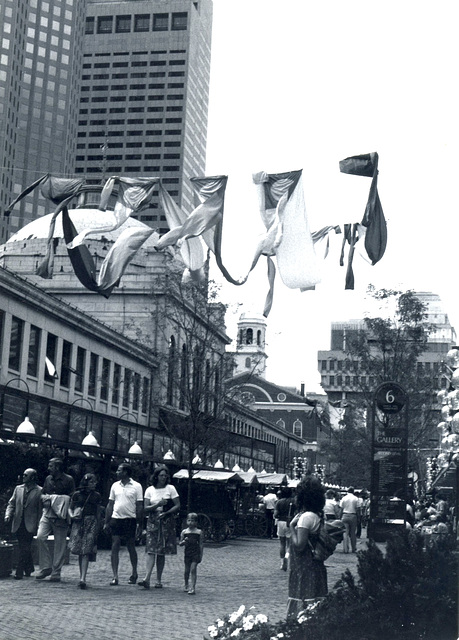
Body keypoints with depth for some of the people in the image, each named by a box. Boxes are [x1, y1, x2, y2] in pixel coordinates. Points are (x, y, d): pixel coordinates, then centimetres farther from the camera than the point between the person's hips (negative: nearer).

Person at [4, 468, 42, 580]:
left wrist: (38, 524, -8)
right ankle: (29, 569, 28)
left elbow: (41, 509, -3)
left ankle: (19, 572, -8)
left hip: (30, 524, -5)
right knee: (24, 548, 13)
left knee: (24, 548, -10)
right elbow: (11, 503, 14)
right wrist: (8, 515, -4)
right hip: (18, 523, 5)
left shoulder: (39, 491, -2)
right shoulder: (18, 489, 13)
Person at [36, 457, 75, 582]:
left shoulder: (68, 480, -2)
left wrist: (53, 499, -11)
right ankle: (46, 567, -1)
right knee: (40, 537, -13)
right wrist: (46, 499, -3)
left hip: (60, 515, -4)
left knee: (60, 544, -2)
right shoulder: (48, 479, 15)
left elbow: (71, 498, -5)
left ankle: (56, 572, 7)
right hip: (47, 513, 4)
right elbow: (42, 495, 21)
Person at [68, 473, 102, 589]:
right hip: (79, 522, 1)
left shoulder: (97, 496, 8)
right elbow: (70, 508, 13)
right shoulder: (77, 495, 5)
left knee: (86, 551, -12)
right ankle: (81, 576, 18)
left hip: (91, 523, -1)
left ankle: (83, 578, -18)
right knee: (79, 551, 4)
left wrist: (98, 528, 11)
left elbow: (98, 513, 13)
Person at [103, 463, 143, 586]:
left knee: (131, 547, 7)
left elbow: (139, 506, -2)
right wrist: (106, 522, 9)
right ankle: (115, 577, -3)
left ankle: (134, 573, 23)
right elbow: (110, 504, 13)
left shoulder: (136, 486, -2)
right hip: (116, 519, 3)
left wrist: (138, 523, -7)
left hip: (130, 520, -3)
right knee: (115, 547, -3)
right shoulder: (115, 485, 9)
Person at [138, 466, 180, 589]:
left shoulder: (170, 488, 4)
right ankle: (147, 579, -21)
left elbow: (177, 506, 0)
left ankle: (158, 580, 7)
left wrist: (166, 513, -14)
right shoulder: (150, 490, 5)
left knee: (161, 552, 1)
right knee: (150, 550, -12)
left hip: (166, 522, 0)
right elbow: (146, 508, -1)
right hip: (153, 522, 0)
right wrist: (158, 504, -17)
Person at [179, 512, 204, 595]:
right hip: (187, 553, 2)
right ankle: (186, 585, 31)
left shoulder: (199, 532, 0)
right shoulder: (184, 532, 4)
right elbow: (180, 544, 7)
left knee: (193, 569, -12)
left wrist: (201, 555, 0)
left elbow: (201, 544, 3)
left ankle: (192, 588, -13)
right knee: (187, 570, 10)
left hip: (196, 553, -2)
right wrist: (184, 542, -15)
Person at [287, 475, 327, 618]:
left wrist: (292, 526, -12)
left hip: (305, 569, -9)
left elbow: (299, 545, -21)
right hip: (316, 567, 9)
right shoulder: (317, 516, 11)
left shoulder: (306, 517, -17)